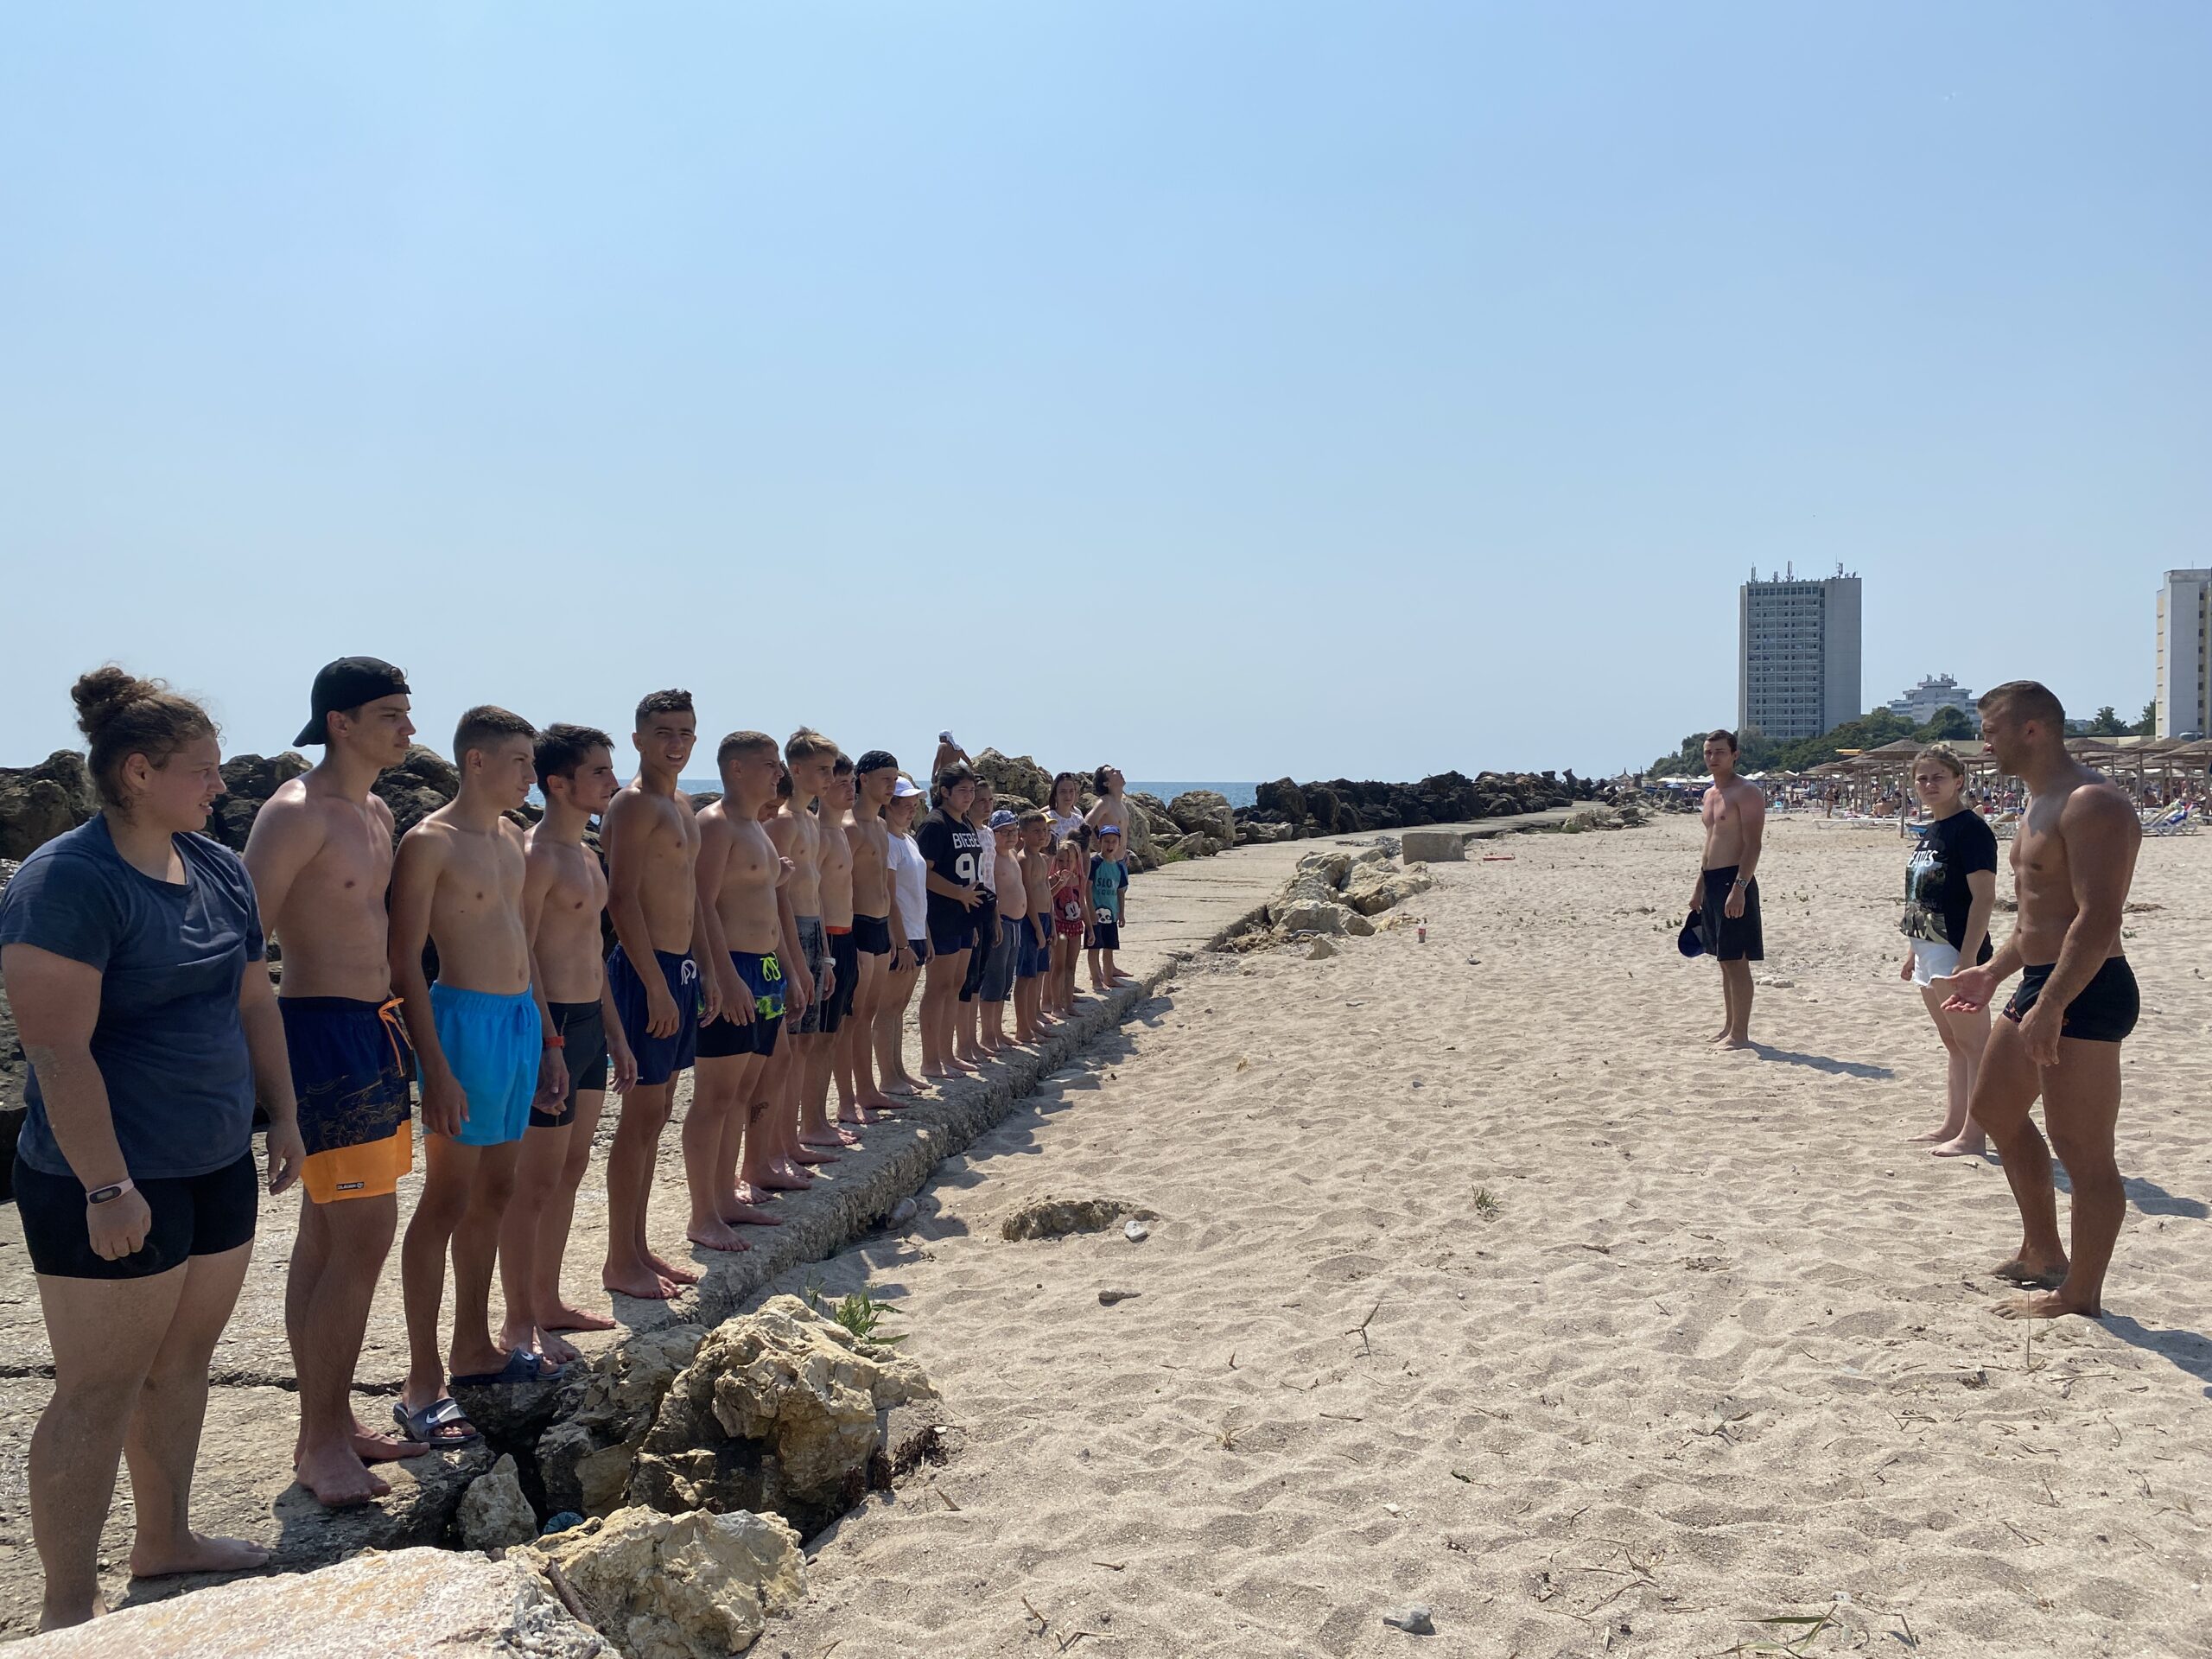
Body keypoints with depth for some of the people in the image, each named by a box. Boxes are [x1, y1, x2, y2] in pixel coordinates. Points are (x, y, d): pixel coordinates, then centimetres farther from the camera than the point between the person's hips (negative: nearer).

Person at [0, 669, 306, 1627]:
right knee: (98, 1391, 2)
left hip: (218, 1167, 8)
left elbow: (254, 1001, 16)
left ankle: (165, 1542, 35)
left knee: (182, 1360, 18)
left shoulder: (219, 869, 7)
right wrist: (107, 1187, -24)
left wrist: (283, 1117, 15)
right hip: (112, 1187, -8)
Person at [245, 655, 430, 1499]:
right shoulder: (295, 813, -14)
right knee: (365, 1236, -9)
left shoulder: (377, 813, 14)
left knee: (327, 1237, 14)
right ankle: (320, 1441, 2)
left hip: (374, 1029, 9)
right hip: (321, 1028, -9)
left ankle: (330, 1424, 23)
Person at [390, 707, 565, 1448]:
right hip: (466, 1018, -8)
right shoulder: (430, 843, -11)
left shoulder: (510, 839, 14)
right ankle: (422, 1385, 4)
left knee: (495, 1191, 15)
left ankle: (475, 1349, 27)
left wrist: (548, 1037, 19)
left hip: (522, 1018, 8)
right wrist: (435, 1069, -19)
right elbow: (406, 962, -14)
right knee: (448, 1200, -4)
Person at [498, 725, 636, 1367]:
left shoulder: (585, 855, 15)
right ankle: (519, 1323, 9)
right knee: (534, 1182, -1)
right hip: (551, 1024, -10)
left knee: (571, 1169, 16)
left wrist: (615, 1035, 20)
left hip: (590, 1024, 10)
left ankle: (548, 1301, 28)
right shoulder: (535, 856, -15)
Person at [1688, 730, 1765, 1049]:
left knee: (1736, 961, -7)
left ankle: (1740, 1033, -2)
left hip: (1734, 881, -9)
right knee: (1724, 960, 13)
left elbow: (1753, 845, -17)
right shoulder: (1710, 795, 17)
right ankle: (1729, 1025, 21)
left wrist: (1739, 888, -25)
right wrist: (1699, 887, 22)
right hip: (1712, 881, 9)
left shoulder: (1747, 793, -10)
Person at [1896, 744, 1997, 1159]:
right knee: (1954, 1044, 17)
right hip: (1930, 950, 10)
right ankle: (1952, 1126, 25)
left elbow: (1984, 897, -18)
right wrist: (1915, 951, 20)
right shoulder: (1930, 832, 15)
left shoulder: (1971, 829, -12)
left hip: (1958, 952, -10)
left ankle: (1972, 1136, 0)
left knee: (1972, 1044, -3)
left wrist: (1967, 958, -23)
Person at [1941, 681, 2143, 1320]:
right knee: (1995, 1108, 22)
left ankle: (2080, 1295, 8)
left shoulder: (2091, 804, -18)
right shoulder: (2040, 806, 16)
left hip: (2083, 992, -11)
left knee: (2083, 1152, -3)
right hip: (2040, 984, 11)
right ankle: (2043, 1254, 34)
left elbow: (2098, 920, -26)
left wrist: (2050, 1007, -28)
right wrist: (1994, 973, 24)